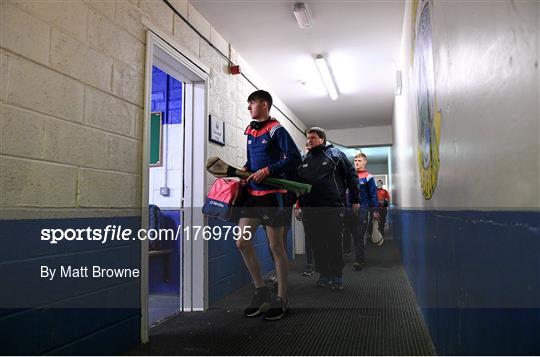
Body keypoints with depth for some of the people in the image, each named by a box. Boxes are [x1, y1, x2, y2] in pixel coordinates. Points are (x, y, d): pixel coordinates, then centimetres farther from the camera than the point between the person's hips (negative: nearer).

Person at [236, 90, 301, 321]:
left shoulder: (276, 130, -7)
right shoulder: (250, 131, 14)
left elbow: (294, 158, -15)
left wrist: (267, 171, -19)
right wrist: (245, 170, 5)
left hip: (273, 194, -7)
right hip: (252, 193, 7)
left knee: (276, 246, 1)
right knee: (242, 242, 1)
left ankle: (281, 299, 17)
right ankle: (261, 291, 18)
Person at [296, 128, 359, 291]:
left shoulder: (335, 155, 4)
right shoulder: (304, 161, 16)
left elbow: (351, 176, 3)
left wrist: (355, 200, -1)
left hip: (333, 208, -4)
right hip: (310, 209, 4)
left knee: (334, 243, 1)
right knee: (317, 244, 6)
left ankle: (337, 276, 12)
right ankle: (324, 274, 18)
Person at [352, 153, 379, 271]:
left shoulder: (368, 177, -1)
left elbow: (373, 194, -2)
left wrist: (375, 210, -6)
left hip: (363, 209, -4)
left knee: (360, 235, -5)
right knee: (355, 235, 8)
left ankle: (358, 261, -2)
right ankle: (361, 259, 20)